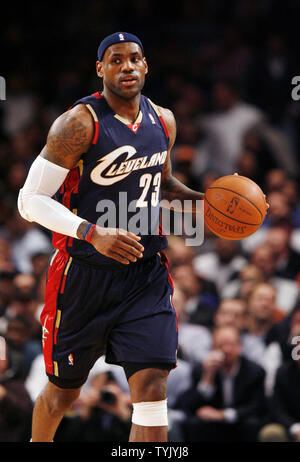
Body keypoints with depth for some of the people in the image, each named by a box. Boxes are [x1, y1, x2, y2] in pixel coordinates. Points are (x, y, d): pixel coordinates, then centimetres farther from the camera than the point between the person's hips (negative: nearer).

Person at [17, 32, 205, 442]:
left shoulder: (163, 122, 6)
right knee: (63, 392, 12)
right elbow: (31, 200, -16)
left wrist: (204, 201, 5)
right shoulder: (80, 123, -14)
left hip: (145, 274, 4)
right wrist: (93, 233, -29)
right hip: (84, 274, -4)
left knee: (152, 386, -13)